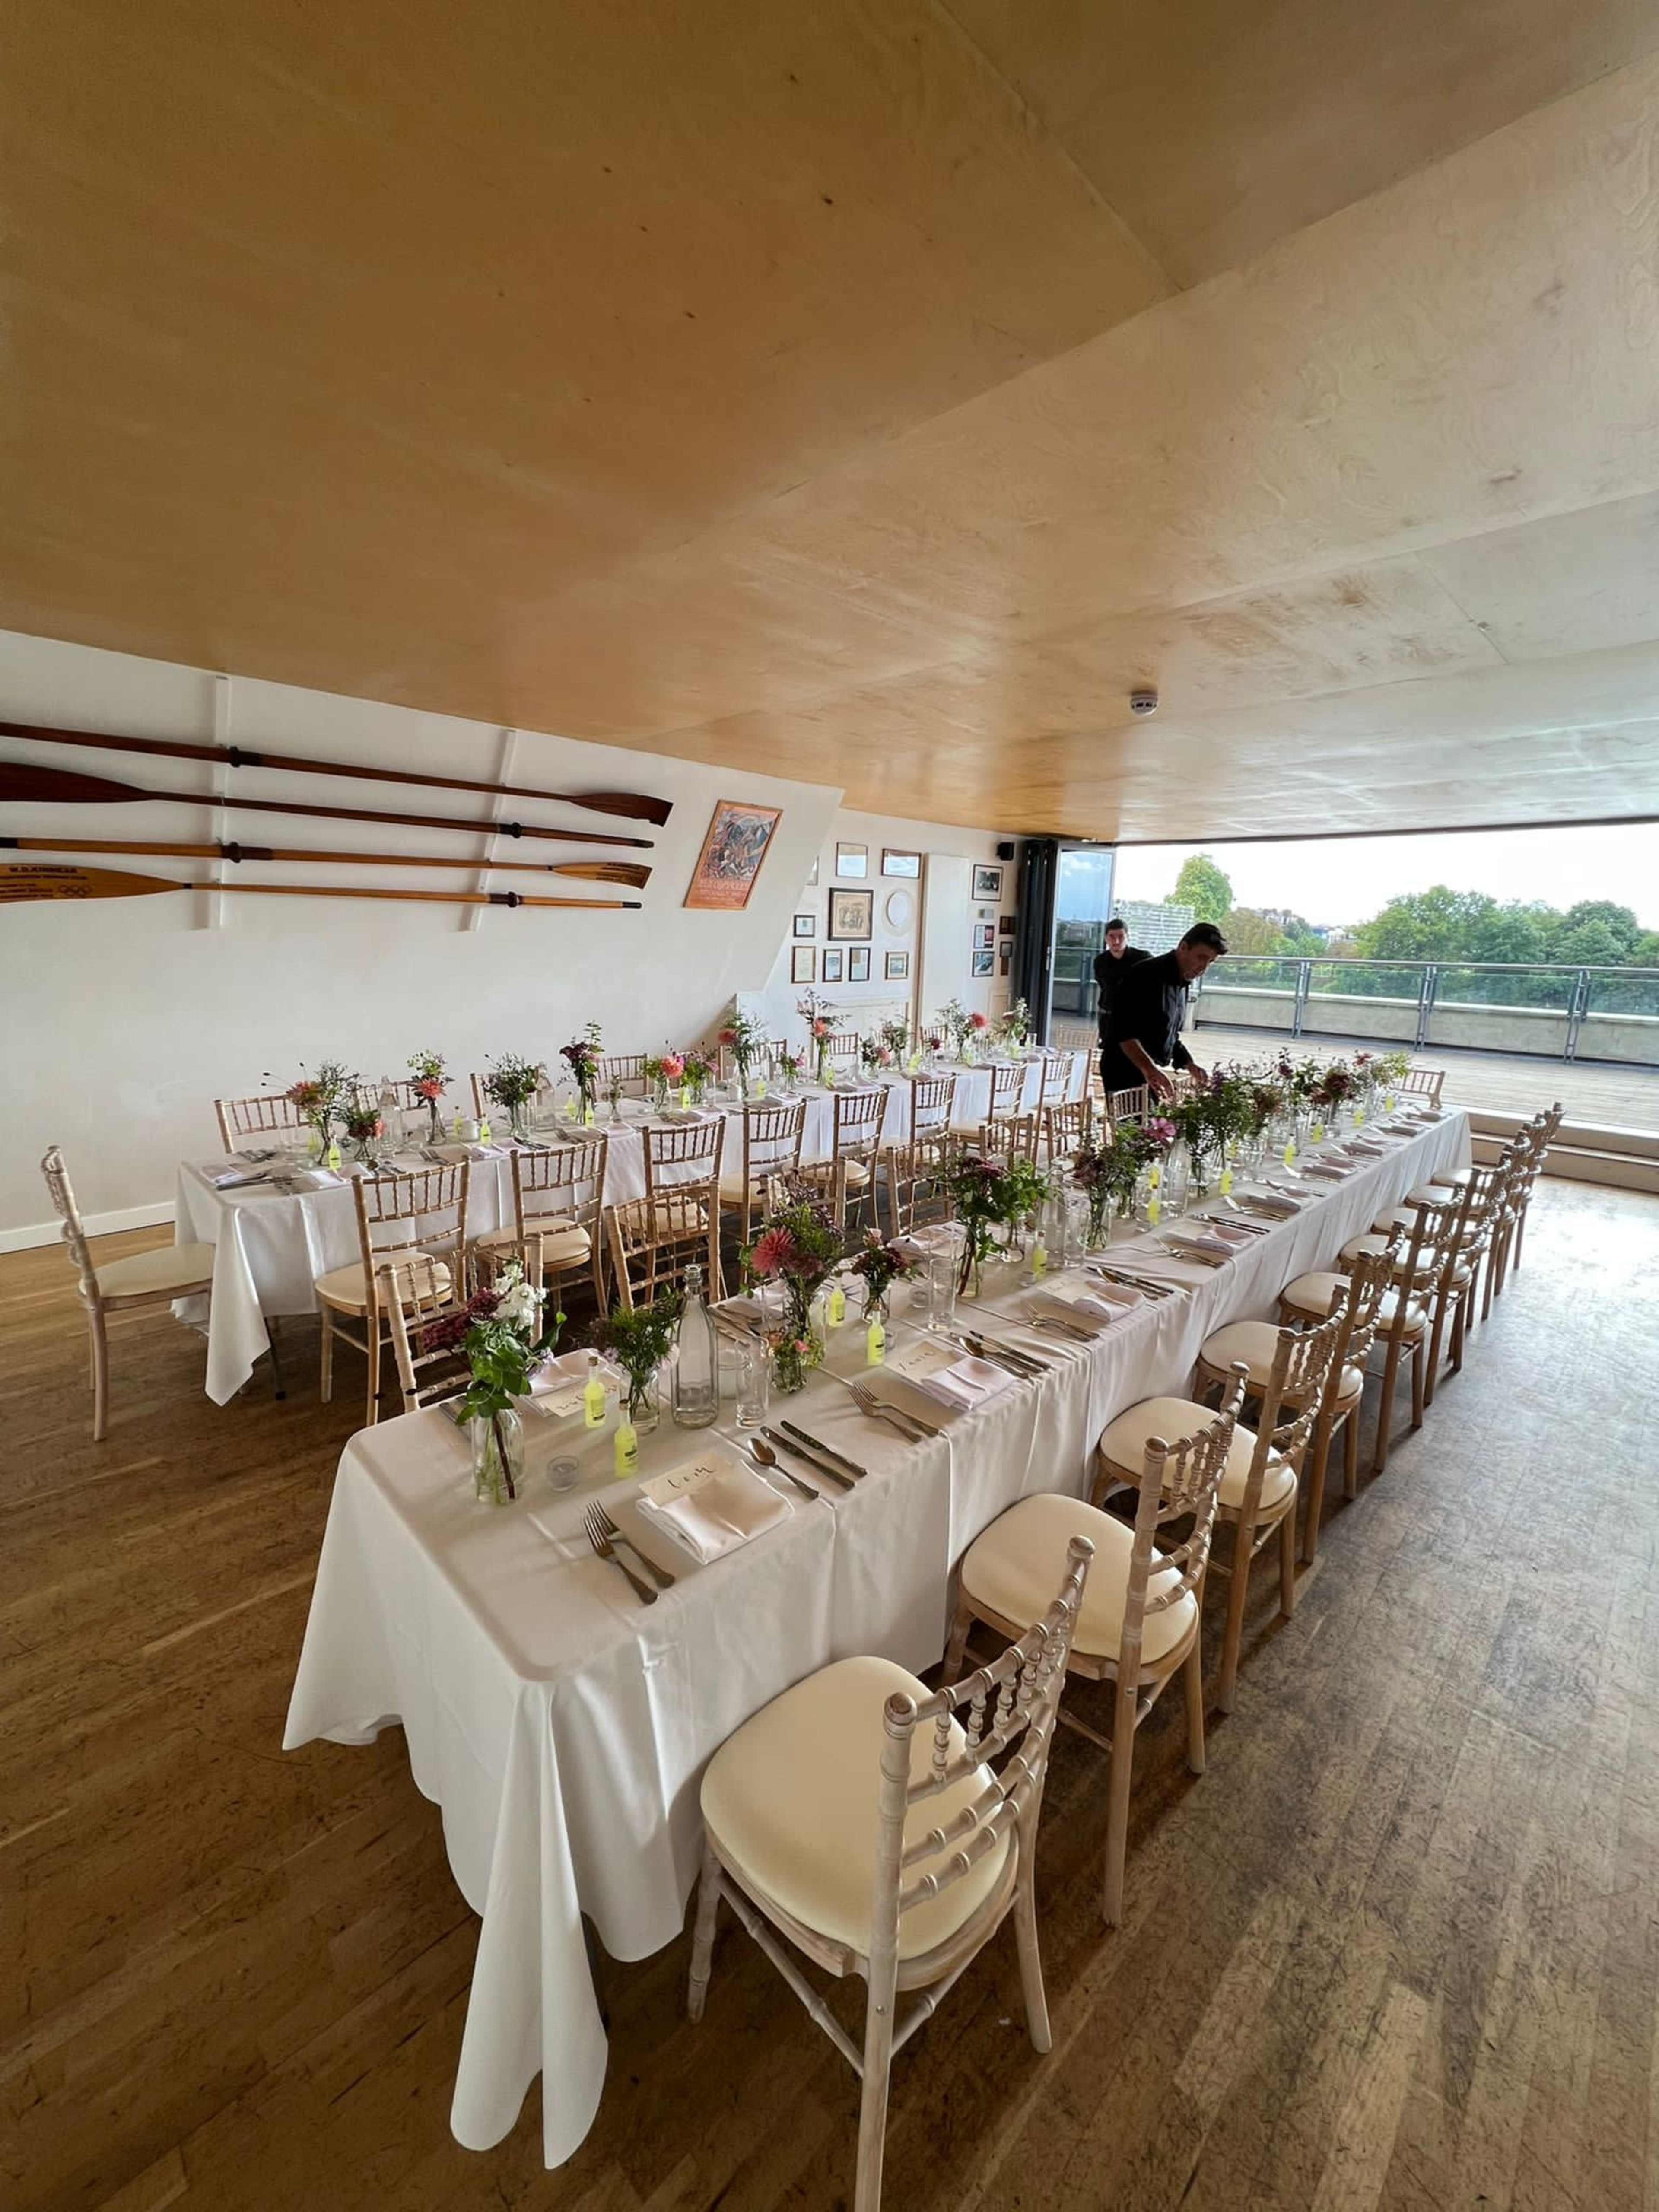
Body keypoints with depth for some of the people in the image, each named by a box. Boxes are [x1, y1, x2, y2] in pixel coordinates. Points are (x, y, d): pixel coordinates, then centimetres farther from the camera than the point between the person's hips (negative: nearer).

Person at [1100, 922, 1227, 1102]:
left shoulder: (1183, 983, 15)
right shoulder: (1147, 976, -15)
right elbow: (1123, 1032, -25)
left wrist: (1191, 1065, 10)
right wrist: (1149, 1068, -37)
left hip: (1153, 1073, 9)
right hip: (1125, 1074, -9)